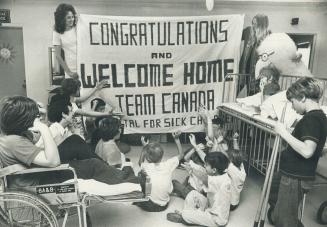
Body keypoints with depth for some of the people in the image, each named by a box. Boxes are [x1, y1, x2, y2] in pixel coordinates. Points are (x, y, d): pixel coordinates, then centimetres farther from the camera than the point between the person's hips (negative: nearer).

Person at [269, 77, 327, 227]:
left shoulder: (312, 119, -23)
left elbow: (307, 151, -35)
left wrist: (284, 133, -27)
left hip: (296, 177, -10)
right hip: (290, 172, 10)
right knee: (270, 192, 29)